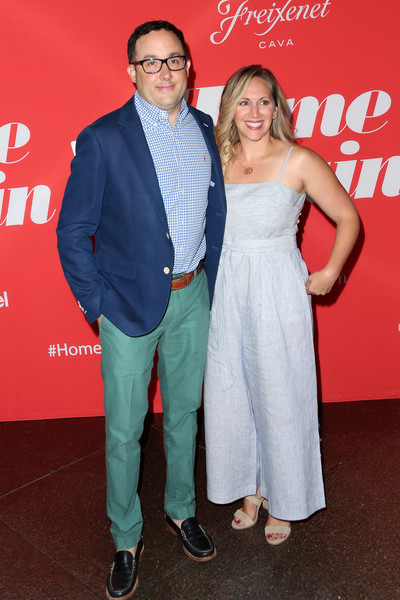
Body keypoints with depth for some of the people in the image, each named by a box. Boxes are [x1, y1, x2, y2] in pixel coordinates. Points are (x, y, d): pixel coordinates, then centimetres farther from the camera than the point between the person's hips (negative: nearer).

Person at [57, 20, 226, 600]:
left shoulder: (205, 129, 5)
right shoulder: (103, 139, -10)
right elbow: (73, 230, -8)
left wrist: (212, 279, 8)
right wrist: (96, 304, -10)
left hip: (193, 297, 4)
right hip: (131, 302, -4)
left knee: (184, 414, 19)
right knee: (124, 430, 7)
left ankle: (182, 509, 42)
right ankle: (126, 539, 29)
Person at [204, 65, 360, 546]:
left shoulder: (299, 162, -7)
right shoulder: (216, 162, 4)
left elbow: (348, 218, 1)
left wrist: (329, 272, -6)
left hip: (279, 294, -3)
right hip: (226, 294, 4)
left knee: (280, 397, 8)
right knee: (232, 395, 12)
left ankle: (283, 500, 31)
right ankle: (250, 488, 36)